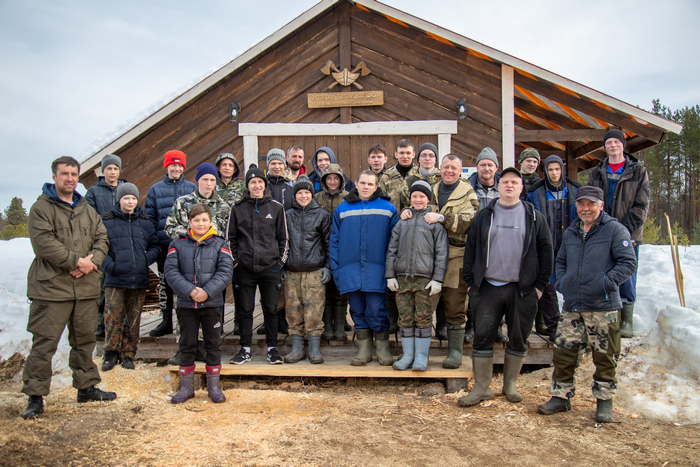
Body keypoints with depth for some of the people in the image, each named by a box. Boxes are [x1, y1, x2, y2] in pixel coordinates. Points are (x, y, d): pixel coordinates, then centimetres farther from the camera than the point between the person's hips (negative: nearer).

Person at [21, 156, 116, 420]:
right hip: (51, 287, -6)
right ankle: (35, 396, 9)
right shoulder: (41, 208, -3)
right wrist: (76, 261, -17)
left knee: (85, 339, 14)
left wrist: (92, 261, -8)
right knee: (44, 343, -2)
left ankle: (87, 387, 27)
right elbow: (43, 243, -15)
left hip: (86, 287, 6)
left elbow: (102, 239, 11)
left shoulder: (87, 210, 16)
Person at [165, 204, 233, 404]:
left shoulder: (219, 244, 2)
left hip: (212, 303, 0)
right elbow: (171, 271, -5)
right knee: (187, 345, 10)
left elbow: (225, 271, -6)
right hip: (186, 304, 1)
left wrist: (207, 291, -18)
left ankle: (214, 386, 20)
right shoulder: (178, 245, 3)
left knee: (213, 344, 8)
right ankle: (186, 387, 22)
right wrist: (189, 290, -17)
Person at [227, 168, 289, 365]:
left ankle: (272, 349, 17)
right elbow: (231, 237, 11)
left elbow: (283, 237, 8)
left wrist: (281, 260, 3)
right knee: (245, 310, 7)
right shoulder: (238, 208, 6)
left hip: (270, 268, -1)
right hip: (244, 268, 1)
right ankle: (245, 349, 18)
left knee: (271, 310, 6)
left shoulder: (276, 207, 4)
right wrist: (234, 260, 3)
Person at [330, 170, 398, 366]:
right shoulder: (343, 209, 10)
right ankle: (364, 350, 19)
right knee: (358, 312, 9)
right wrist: (335, 268, 3)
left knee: (377, 311, -2)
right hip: (350, 270, 3)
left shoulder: (387, 208, 5)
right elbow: (334, 240, 10)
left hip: (376, 269, -2)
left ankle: (383, 349, 15)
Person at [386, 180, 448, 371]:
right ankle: (408, 354, 16)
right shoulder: (402, 222, 14)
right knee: (405, 318, 6)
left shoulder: (435, 222, 5)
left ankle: (421, 356, 11)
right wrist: (390, 275, 5)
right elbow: (392, 250, 13)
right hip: (402, 278, 3)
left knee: (423, 318, 1)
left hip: (425, 278, -3)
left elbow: (441, 253, -1)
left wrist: (437, 279, -8)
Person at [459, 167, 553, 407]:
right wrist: (471, 281, 2)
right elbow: (471, 248, 8)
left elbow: (545, 250, 6)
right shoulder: (484, 215, 8)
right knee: (482, 337, -1)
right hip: (488, 287, 0)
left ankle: (510, 384, 24)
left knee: (518, 339, 8)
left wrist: (540, 284, 1)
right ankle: (481, 387, 9)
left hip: (522, 289, 0)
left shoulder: (533, 216, 6)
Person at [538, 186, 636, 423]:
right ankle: (561, 396, 19)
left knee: (604, 356, 5)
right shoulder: (570, 233, 15)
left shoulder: (615, 230, -3)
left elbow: (628, 263, -8)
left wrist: (607, 283, -16)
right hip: (572, 306, 5)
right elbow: (560, 261, 26)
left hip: (603, 307, -5)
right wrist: (561, 282, 10)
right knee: (563, 352, 5)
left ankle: (604, 400, 21)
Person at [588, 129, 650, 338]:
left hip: (629, 236, -2)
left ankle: (626, 322, 11)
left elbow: (642, 205, -3)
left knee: (626, 279, 0)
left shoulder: (638, 171, 4)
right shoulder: (596, 173, 12)